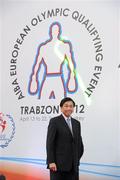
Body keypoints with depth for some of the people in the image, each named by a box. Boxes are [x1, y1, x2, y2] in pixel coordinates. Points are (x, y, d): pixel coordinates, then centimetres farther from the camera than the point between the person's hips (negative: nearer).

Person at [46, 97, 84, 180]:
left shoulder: (76, 123, 15)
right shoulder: (54, 121, -2)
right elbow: (50, 143, -8)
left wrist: (77, 160, 10)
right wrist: (51, 162, -15)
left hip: (73, 165, 5)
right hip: (58, 164, -5)